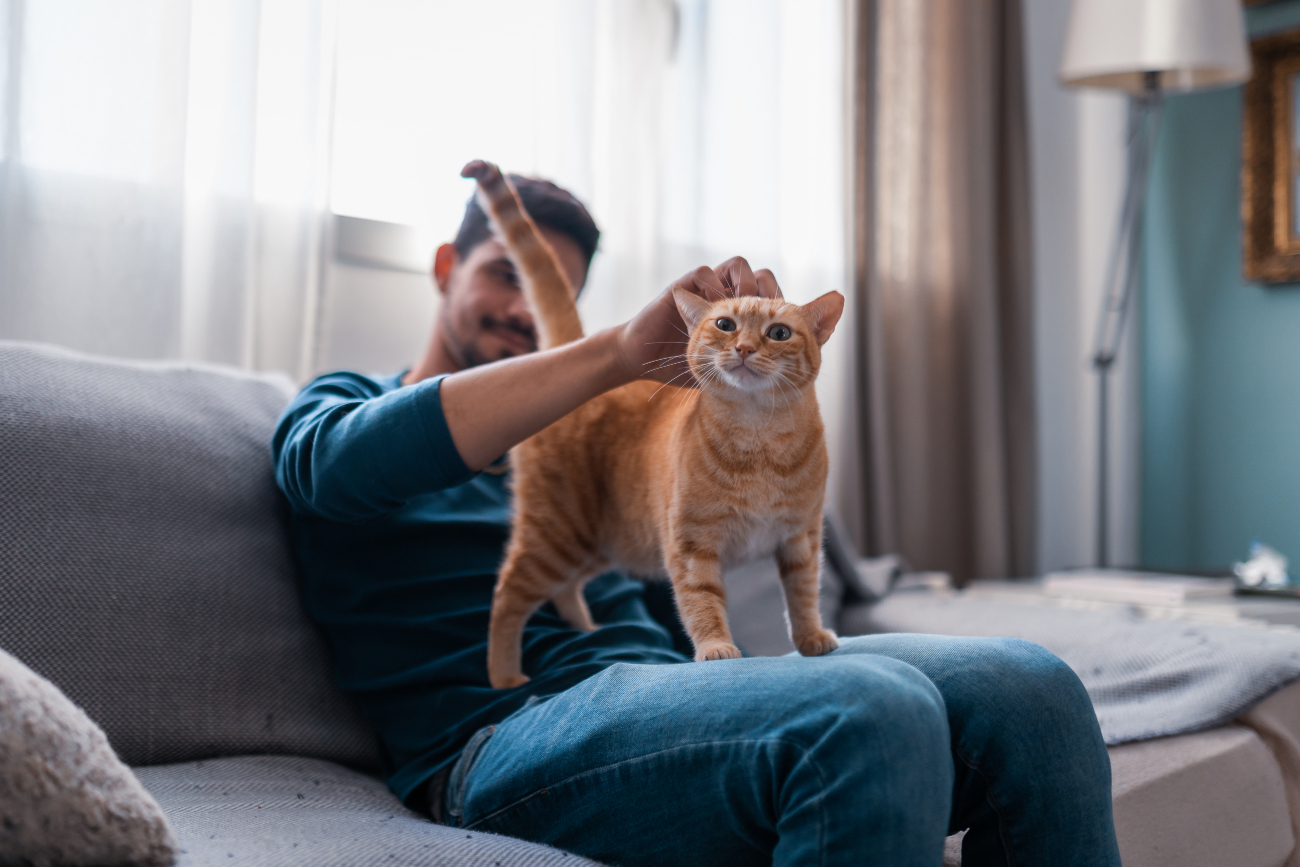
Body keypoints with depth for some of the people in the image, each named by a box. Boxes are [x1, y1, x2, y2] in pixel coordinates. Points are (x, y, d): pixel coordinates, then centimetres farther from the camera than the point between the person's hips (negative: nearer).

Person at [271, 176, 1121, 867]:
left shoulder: (575, 429, 30)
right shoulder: (336, 405, 15)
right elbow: (351, 461, -12)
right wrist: (624, 350, -19)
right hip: (505, 732, -5)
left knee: (1030, 687, -18)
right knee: (869, 711, -34)